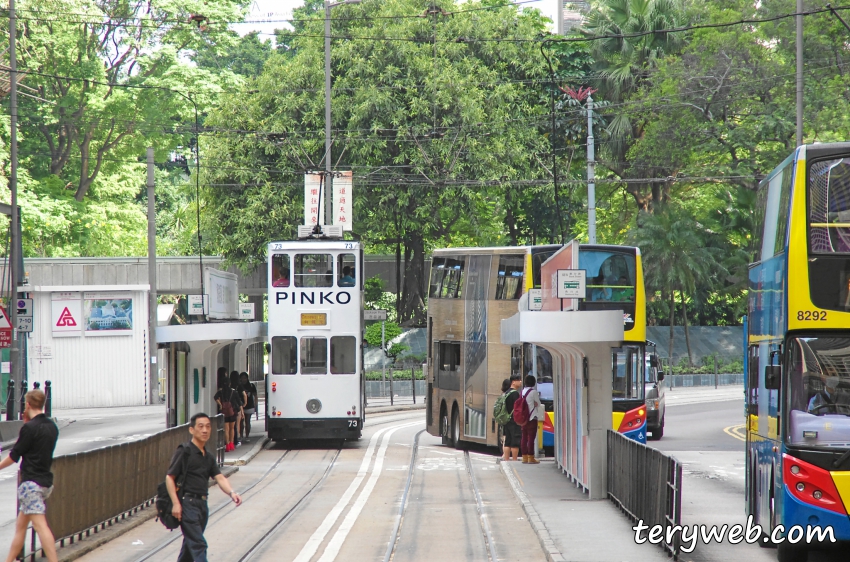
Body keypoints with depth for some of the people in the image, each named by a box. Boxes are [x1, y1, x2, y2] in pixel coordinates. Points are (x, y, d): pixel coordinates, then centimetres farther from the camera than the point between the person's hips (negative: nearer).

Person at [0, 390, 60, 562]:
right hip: (46, 481, 9)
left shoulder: (30, 428, -13)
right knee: (20, 525, 17)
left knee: (40, 525, -15)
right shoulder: (51, 426, 11)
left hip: (31, 483, -9)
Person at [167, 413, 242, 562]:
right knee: (198, 544, -13)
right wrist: (176, 503, -16)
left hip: (202, 503, 7)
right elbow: (170, 477, -8)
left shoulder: (209, 457, 14)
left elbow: (219, 477, 2)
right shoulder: (184, 451, -7)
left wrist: (231, 492, -18)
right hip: (187, 503, -7)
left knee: (190, 544, 15)